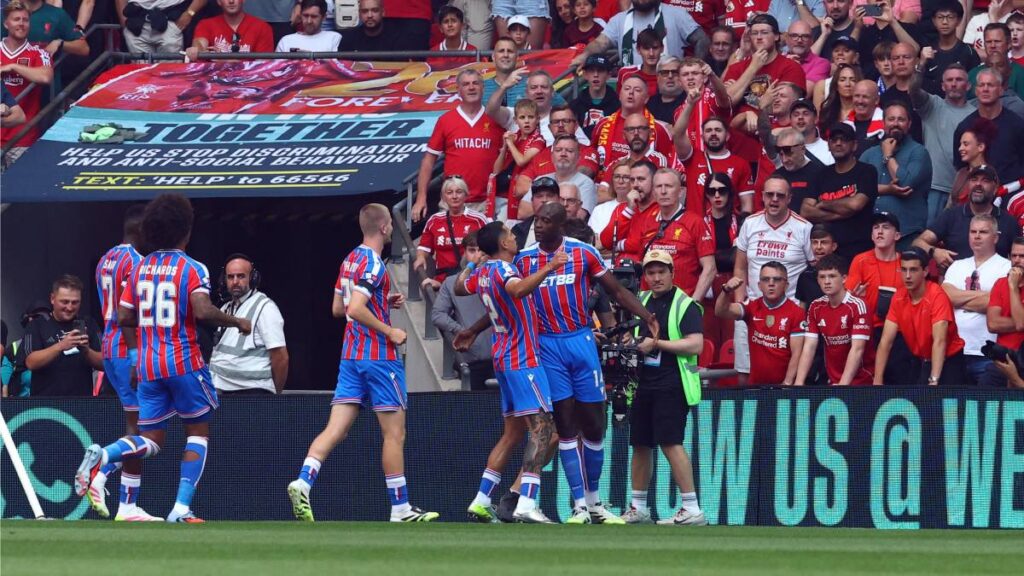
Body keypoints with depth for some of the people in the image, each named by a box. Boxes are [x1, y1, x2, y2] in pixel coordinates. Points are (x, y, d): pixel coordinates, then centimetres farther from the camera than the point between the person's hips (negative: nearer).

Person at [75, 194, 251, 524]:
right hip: (184, 362, -5)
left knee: (151, 441, 9)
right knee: (198, 432, 11)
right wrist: (237, 322, -8)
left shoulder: (140, 269, 9)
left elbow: (123, 318, 10)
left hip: (148, 367, 5)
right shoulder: (191, 269, -8)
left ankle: (102, 456, -21)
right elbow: (202, 311, -22)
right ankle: (182, 507, 0)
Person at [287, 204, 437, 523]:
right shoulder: (373, 264, -14)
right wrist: (389, 331, -15)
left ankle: (303, 482, -20)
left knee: (335, 430, -1)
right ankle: (400, 509, 6)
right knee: (394, 434, 2)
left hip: (351, 356, 8)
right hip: (379, 356, -8)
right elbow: (356, 309, -24)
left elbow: (337, 308, 21)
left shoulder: (351, 260, 13)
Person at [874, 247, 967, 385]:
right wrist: (877, 381, -13)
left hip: (948, 361, -5)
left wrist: (933, 381, -38)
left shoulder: (937, 296, -22)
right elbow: (886, 342, -5)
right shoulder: (899, 299, -5)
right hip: (920, 362, 5)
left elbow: (939, 342, -29)